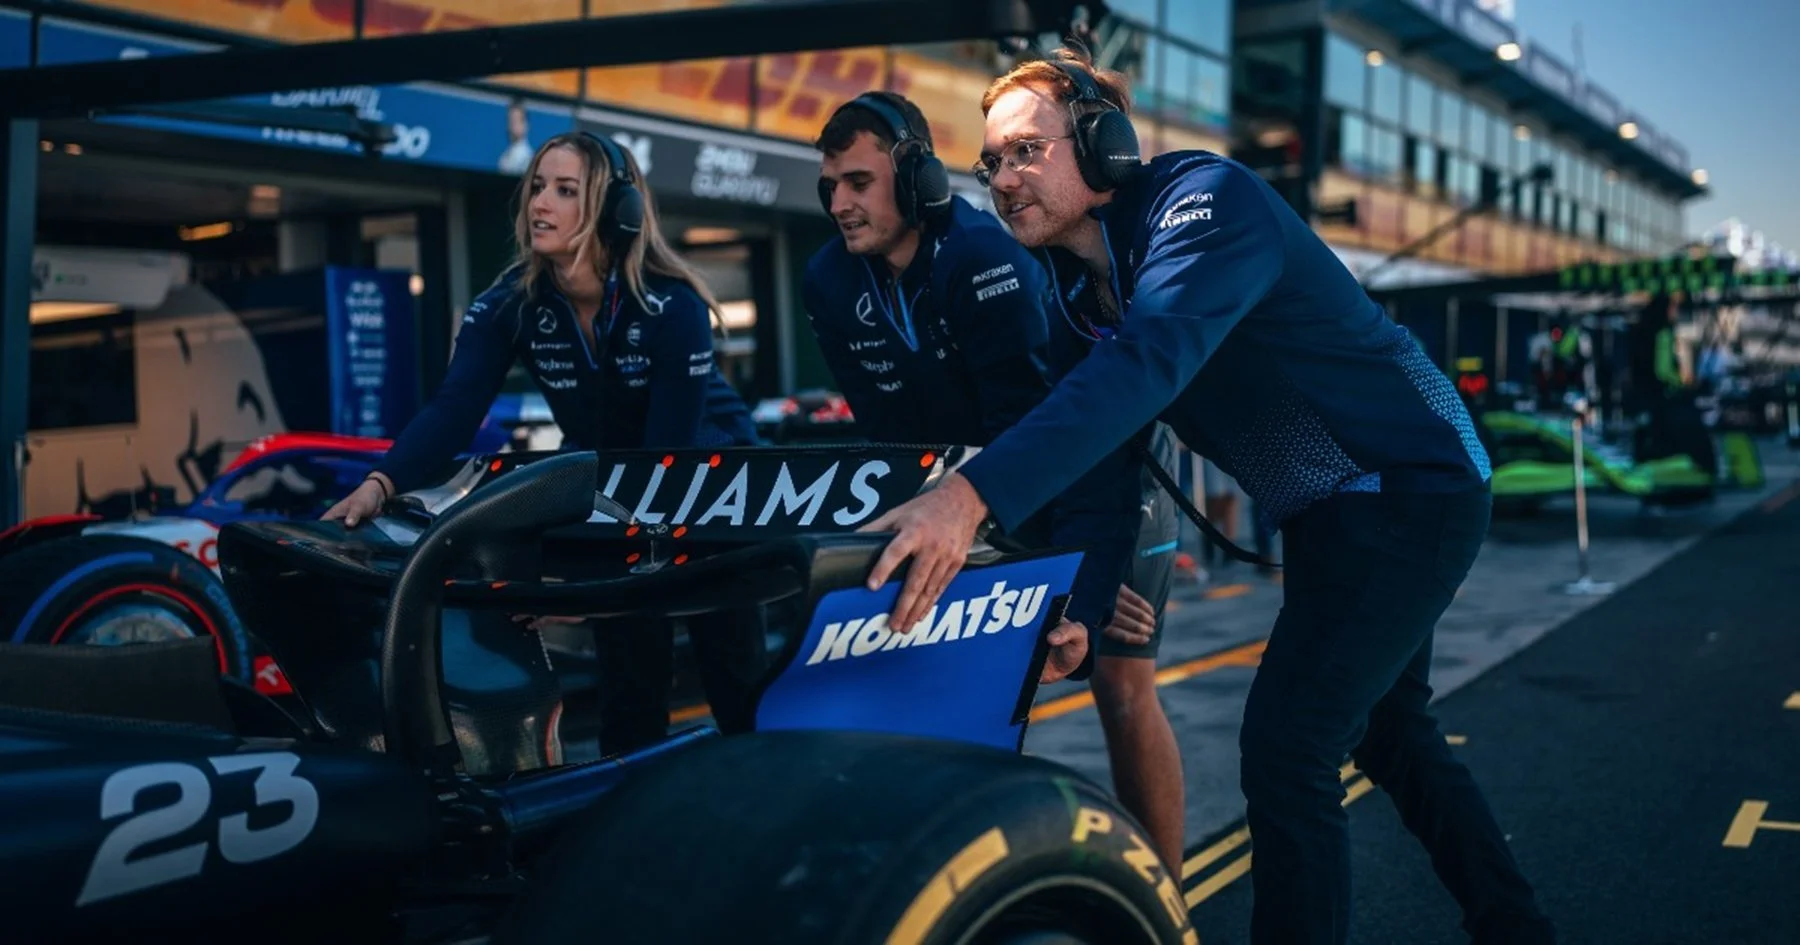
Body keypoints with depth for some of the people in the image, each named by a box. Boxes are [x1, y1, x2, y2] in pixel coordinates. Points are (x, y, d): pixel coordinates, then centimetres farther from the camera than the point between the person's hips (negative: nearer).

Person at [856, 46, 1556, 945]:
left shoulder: (1204, 199, -25)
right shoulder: (1078, 282, 2)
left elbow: (1147, 364, -43)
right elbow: (1103, 440, 9)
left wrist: (973, 493, -53)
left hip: (1413, 490, -10)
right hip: (1324, 514, 10)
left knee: (1286, 746, -17)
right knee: (1385, 726, 23)